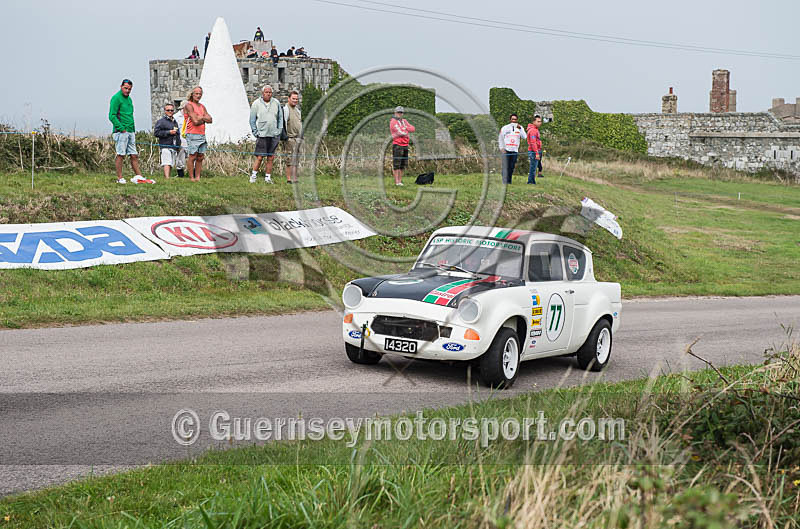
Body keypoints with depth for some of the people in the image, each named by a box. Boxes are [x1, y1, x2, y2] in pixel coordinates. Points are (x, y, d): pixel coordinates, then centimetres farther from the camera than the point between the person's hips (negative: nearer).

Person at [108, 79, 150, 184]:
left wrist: (133, 130, 16)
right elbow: (112, 116, -13)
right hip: (121, 132, -8)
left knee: (134, 155, 8)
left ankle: (138, 177, 11)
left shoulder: (129, 99, 20)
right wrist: (121, 128, -17)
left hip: (131, 132, 8)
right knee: (120, 155, -6)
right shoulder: (116, 98, -7)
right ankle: (120, 178, -3)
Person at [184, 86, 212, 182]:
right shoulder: (189, 105, -5)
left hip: (202, 135, 7)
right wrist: (203, 118, 2)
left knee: (200, 157, 4)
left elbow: (209, 120, 8)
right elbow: (195, 121, -14)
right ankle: (191, 178, -4)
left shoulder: (202, 106, 18)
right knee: (192, 157, -7)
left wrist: (200, 117, -6)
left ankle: (198, 178, 7)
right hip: (192, 134, -7)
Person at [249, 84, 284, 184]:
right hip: (262, 134, -3)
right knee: (259, 157, -7)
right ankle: (254, 175, 7)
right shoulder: (256, 104, 0)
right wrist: (255, 132, 0)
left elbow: (280, 117, 17)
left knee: (271, 157, 4)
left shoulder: (276, 103, 8)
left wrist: (279, 130, 8)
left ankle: (268, 177, 11)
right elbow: (252, 120, 5)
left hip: (274, 135, 3)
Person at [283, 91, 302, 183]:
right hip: (291, 138, -8)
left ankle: (295, 178, 12)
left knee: (296, 159, 8)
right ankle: (289, 179, -6)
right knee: (290, 159, -8)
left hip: (298, 138, 8)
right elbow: (283, 123, -13)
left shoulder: (297, 109, 19)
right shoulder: (286, 109, -8)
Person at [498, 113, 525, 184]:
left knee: (512, 167, 4)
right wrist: (502, 148, -1)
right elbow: (500, 139, 9)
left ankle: (509, 181, 11)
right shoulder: (505, 128, 4)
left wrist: (520, 128, -20)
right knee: (506, 167, -9)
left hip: (515, 151, 2)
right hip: (506, 150, -2)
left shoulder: (520, 127, 7)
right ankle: (505, 181, -9)